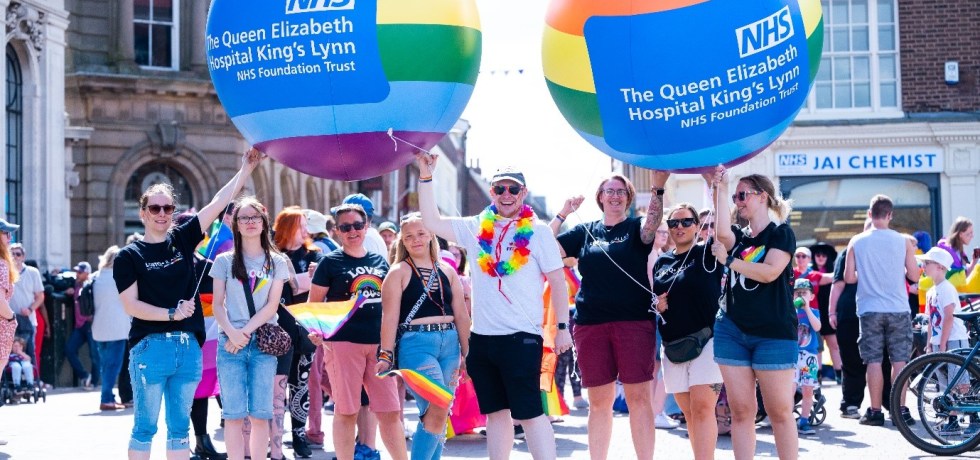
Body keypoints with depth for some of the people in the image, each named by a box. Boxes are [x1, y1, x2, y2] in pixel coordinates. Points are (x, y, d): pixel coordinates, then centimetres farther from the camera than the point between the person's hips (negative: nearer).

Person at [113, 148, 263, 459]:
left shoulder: (182, 240, 10)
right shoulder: (129, 256, 0)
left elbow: (220, 201, 6)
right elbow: (131, 305, -6)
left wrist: (247, 168, 2)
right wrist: (171, 314, -15)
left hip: (188, 347, 4)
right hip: (150, 347, -4)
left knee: (180, 427, 9)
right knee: (144, 427, 0)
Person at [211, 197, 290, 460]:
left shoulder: (277, 261, 9)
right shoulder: (224, 261, 9)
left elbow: (271, 306, 2)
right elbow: (218, 305, 5)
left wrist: (247, 332, -10)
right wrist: (232, 333, -13)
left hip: (263, 343, 0)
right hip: (231, 343, 0)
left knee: (260, 413, -1)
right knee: (234, 413, -5)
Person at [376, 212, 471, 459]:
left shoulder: (447, 271, 14)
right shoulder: (399, 272, 1)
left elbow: (461, 315, 14)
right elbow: (390, 316, -6)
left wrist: (467, 353, 9)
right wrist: (386, 355, -12)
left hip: (449, 344, 5)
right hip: (415, 344, -5)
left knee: (437, 415, 6)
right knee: (437, 409, -18)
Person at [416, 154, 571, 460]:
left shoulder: (538, 231, -1)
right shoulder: (477, 229, 10)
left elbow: (557, 280, 0)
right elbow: (432, 222, 8)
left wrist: (562, 327, -4)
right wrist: (426, 176, 1)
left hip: (521, 337, -5)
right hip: (482, 336, 5)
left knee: (528, 413, -9)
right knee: (495, 412, 13)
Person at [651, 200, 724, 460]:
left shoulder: (708, 254, -1)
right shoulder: (661, 262, 14)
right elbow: (655, 300, 24)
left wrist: (715, 182, -24)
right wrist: (657, 306, -1)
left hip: (706, 340, -6)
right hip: (673, 345, 6)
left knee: (702, 408, -15)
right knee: (689, 412, 7)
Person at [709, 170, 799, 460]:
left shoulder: (781, 233, 0)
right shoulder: (738, 237, 15)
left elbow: (769, 272, -15)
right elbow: (722, 233, -10)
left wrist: (728, 260, -8)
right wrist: (721, 190, -8)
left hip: (773, 333, -5)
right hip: (731, 330, 5)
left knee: (780, 412, -3)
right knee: (740, 411, 3)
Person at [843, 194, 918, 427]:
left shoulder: (857, 242, -1)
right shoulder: (902, 241, -1)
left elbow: (849, 277, -1)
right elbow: (914, 275, 1)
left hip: (870, 310, 0)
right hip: (898, 309, 0)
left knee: (874, 361, 2)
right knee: (899, 360, 4)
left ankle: (875, 411, 2)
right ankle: (901, 410, 3)